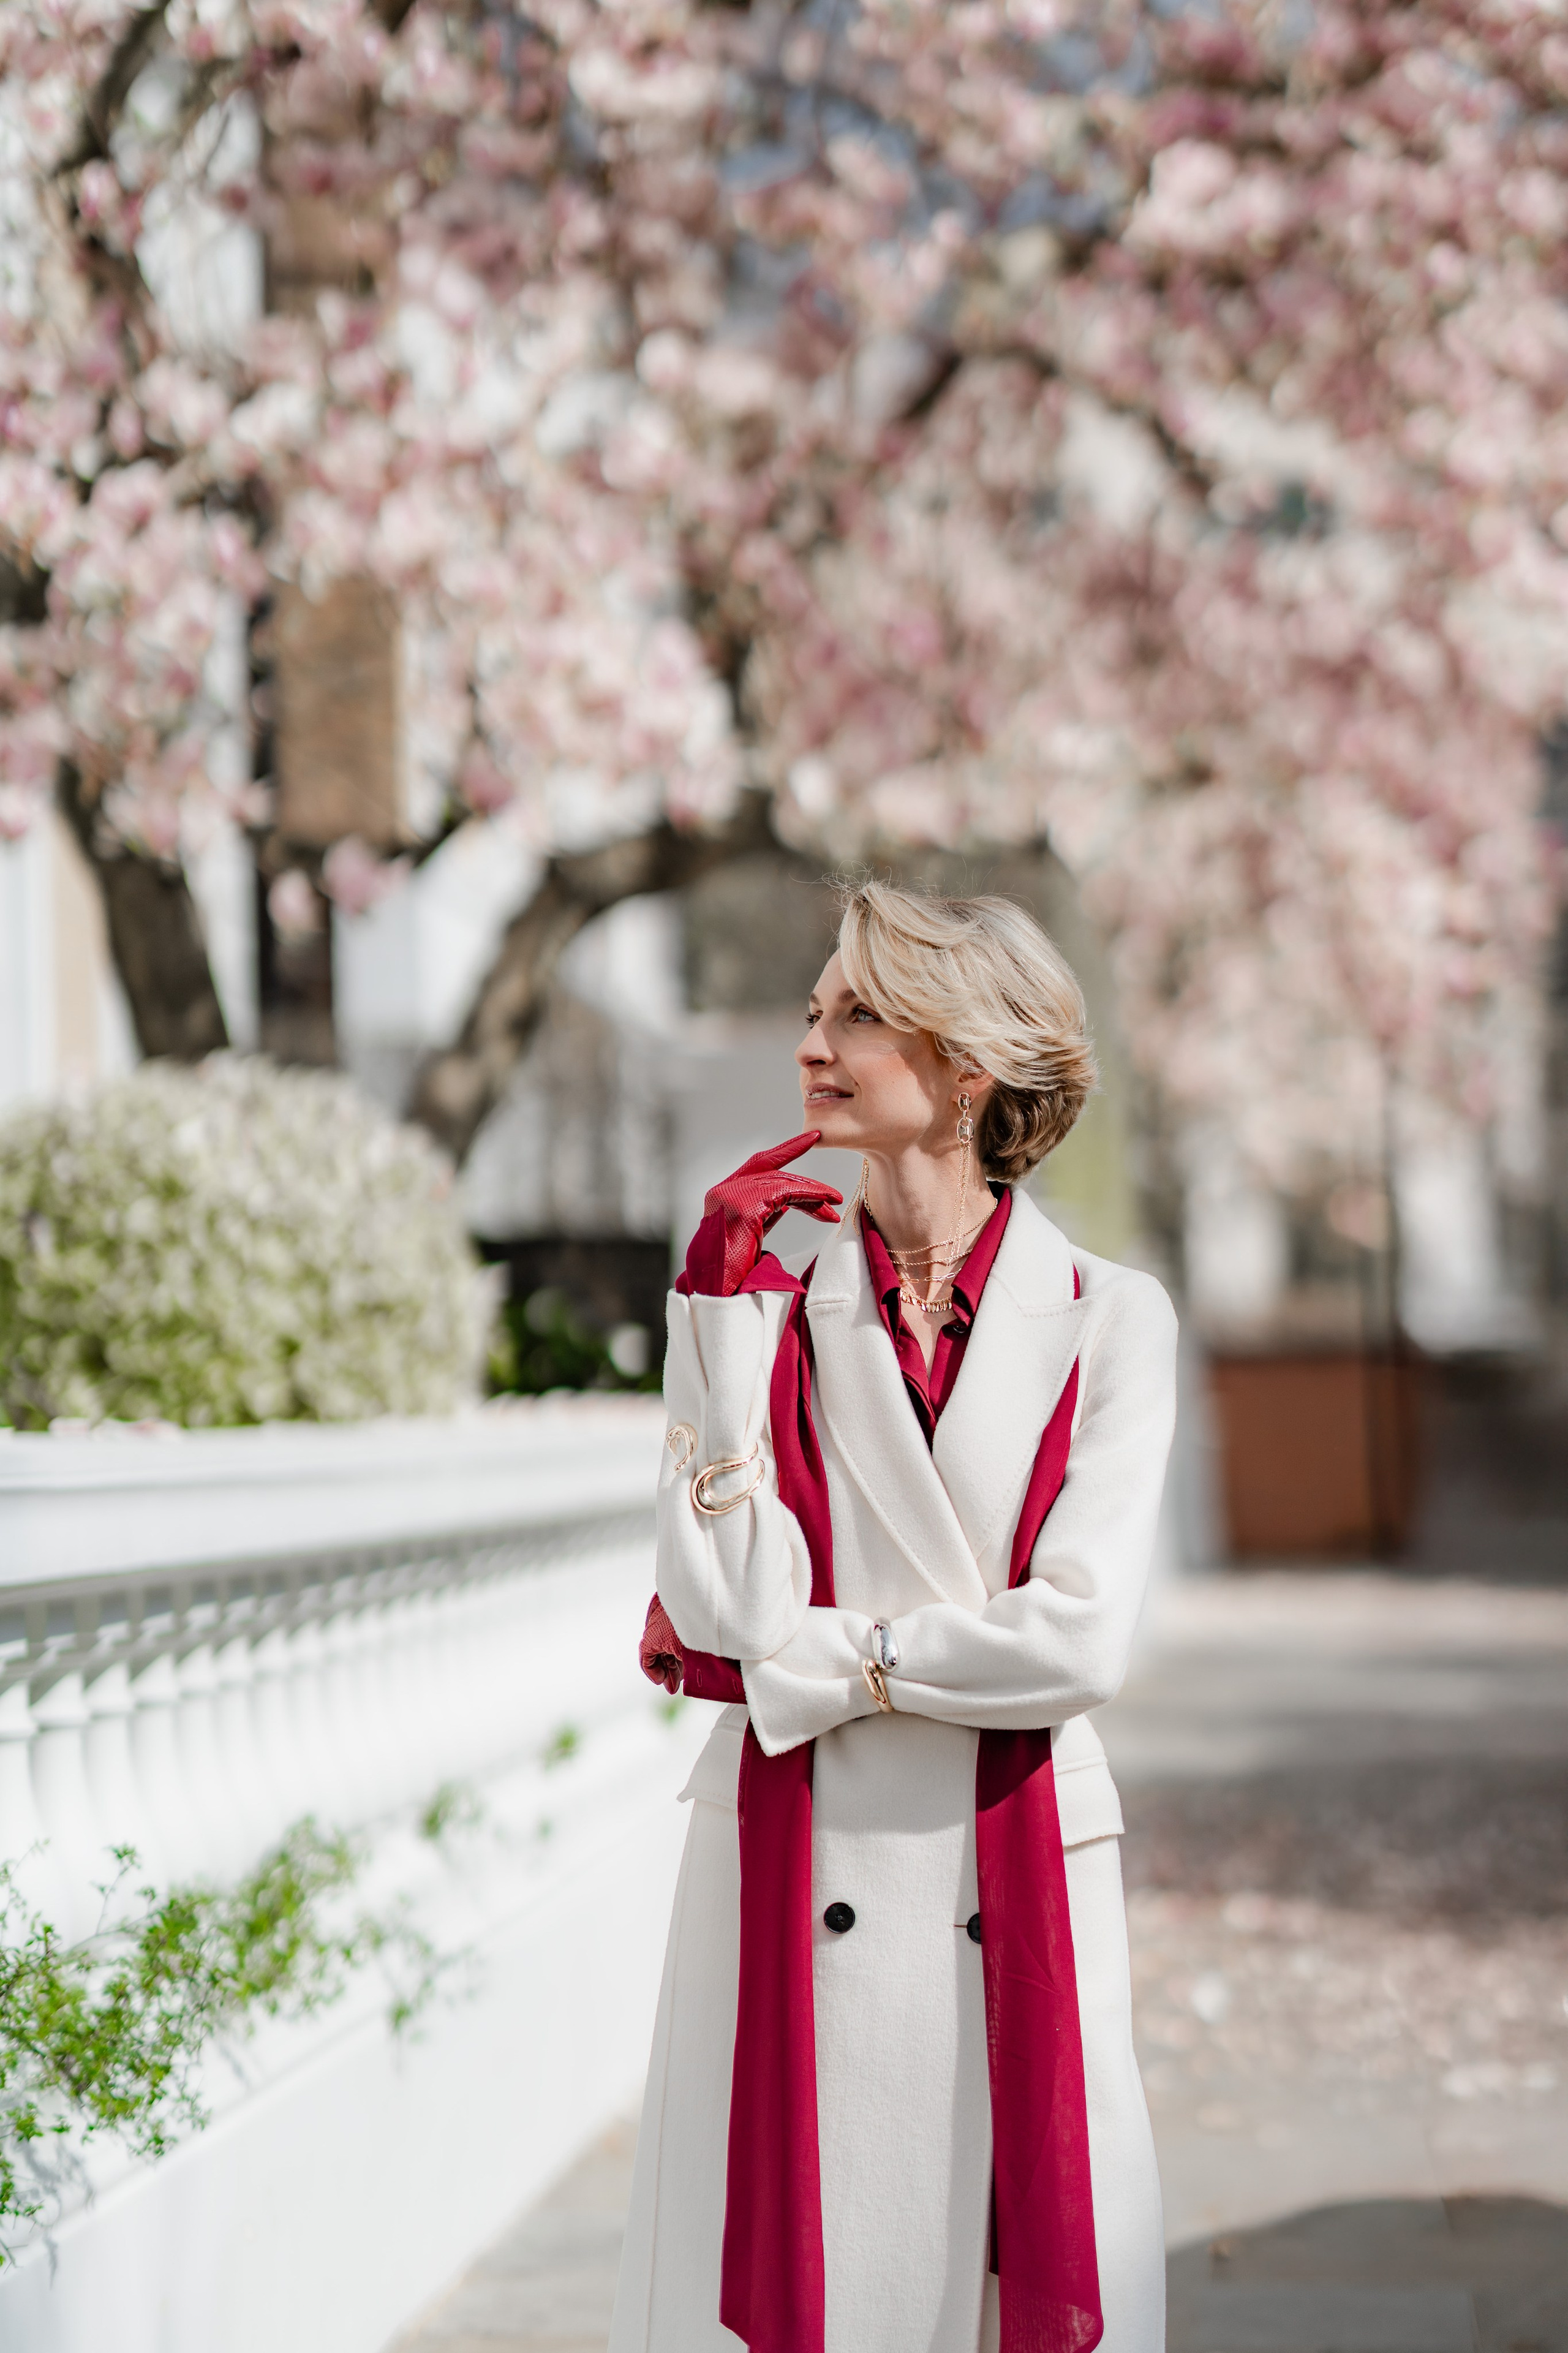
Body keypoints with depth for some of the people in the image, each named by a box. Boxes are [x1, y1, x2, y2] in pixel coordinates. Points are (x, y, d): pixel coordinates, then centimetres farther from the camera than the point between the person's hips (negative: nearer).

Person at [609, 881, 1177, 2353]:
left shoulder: (1109, 1322, 0)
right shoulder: (774, 1304, 5)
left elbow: (1076, 1639, -11)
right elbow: (726, 1600, -9)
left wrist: (795, 1660, -8)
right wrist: (729, 1304, -7)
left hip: (1016, 1885, -1)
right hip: (794, 1881, 1)